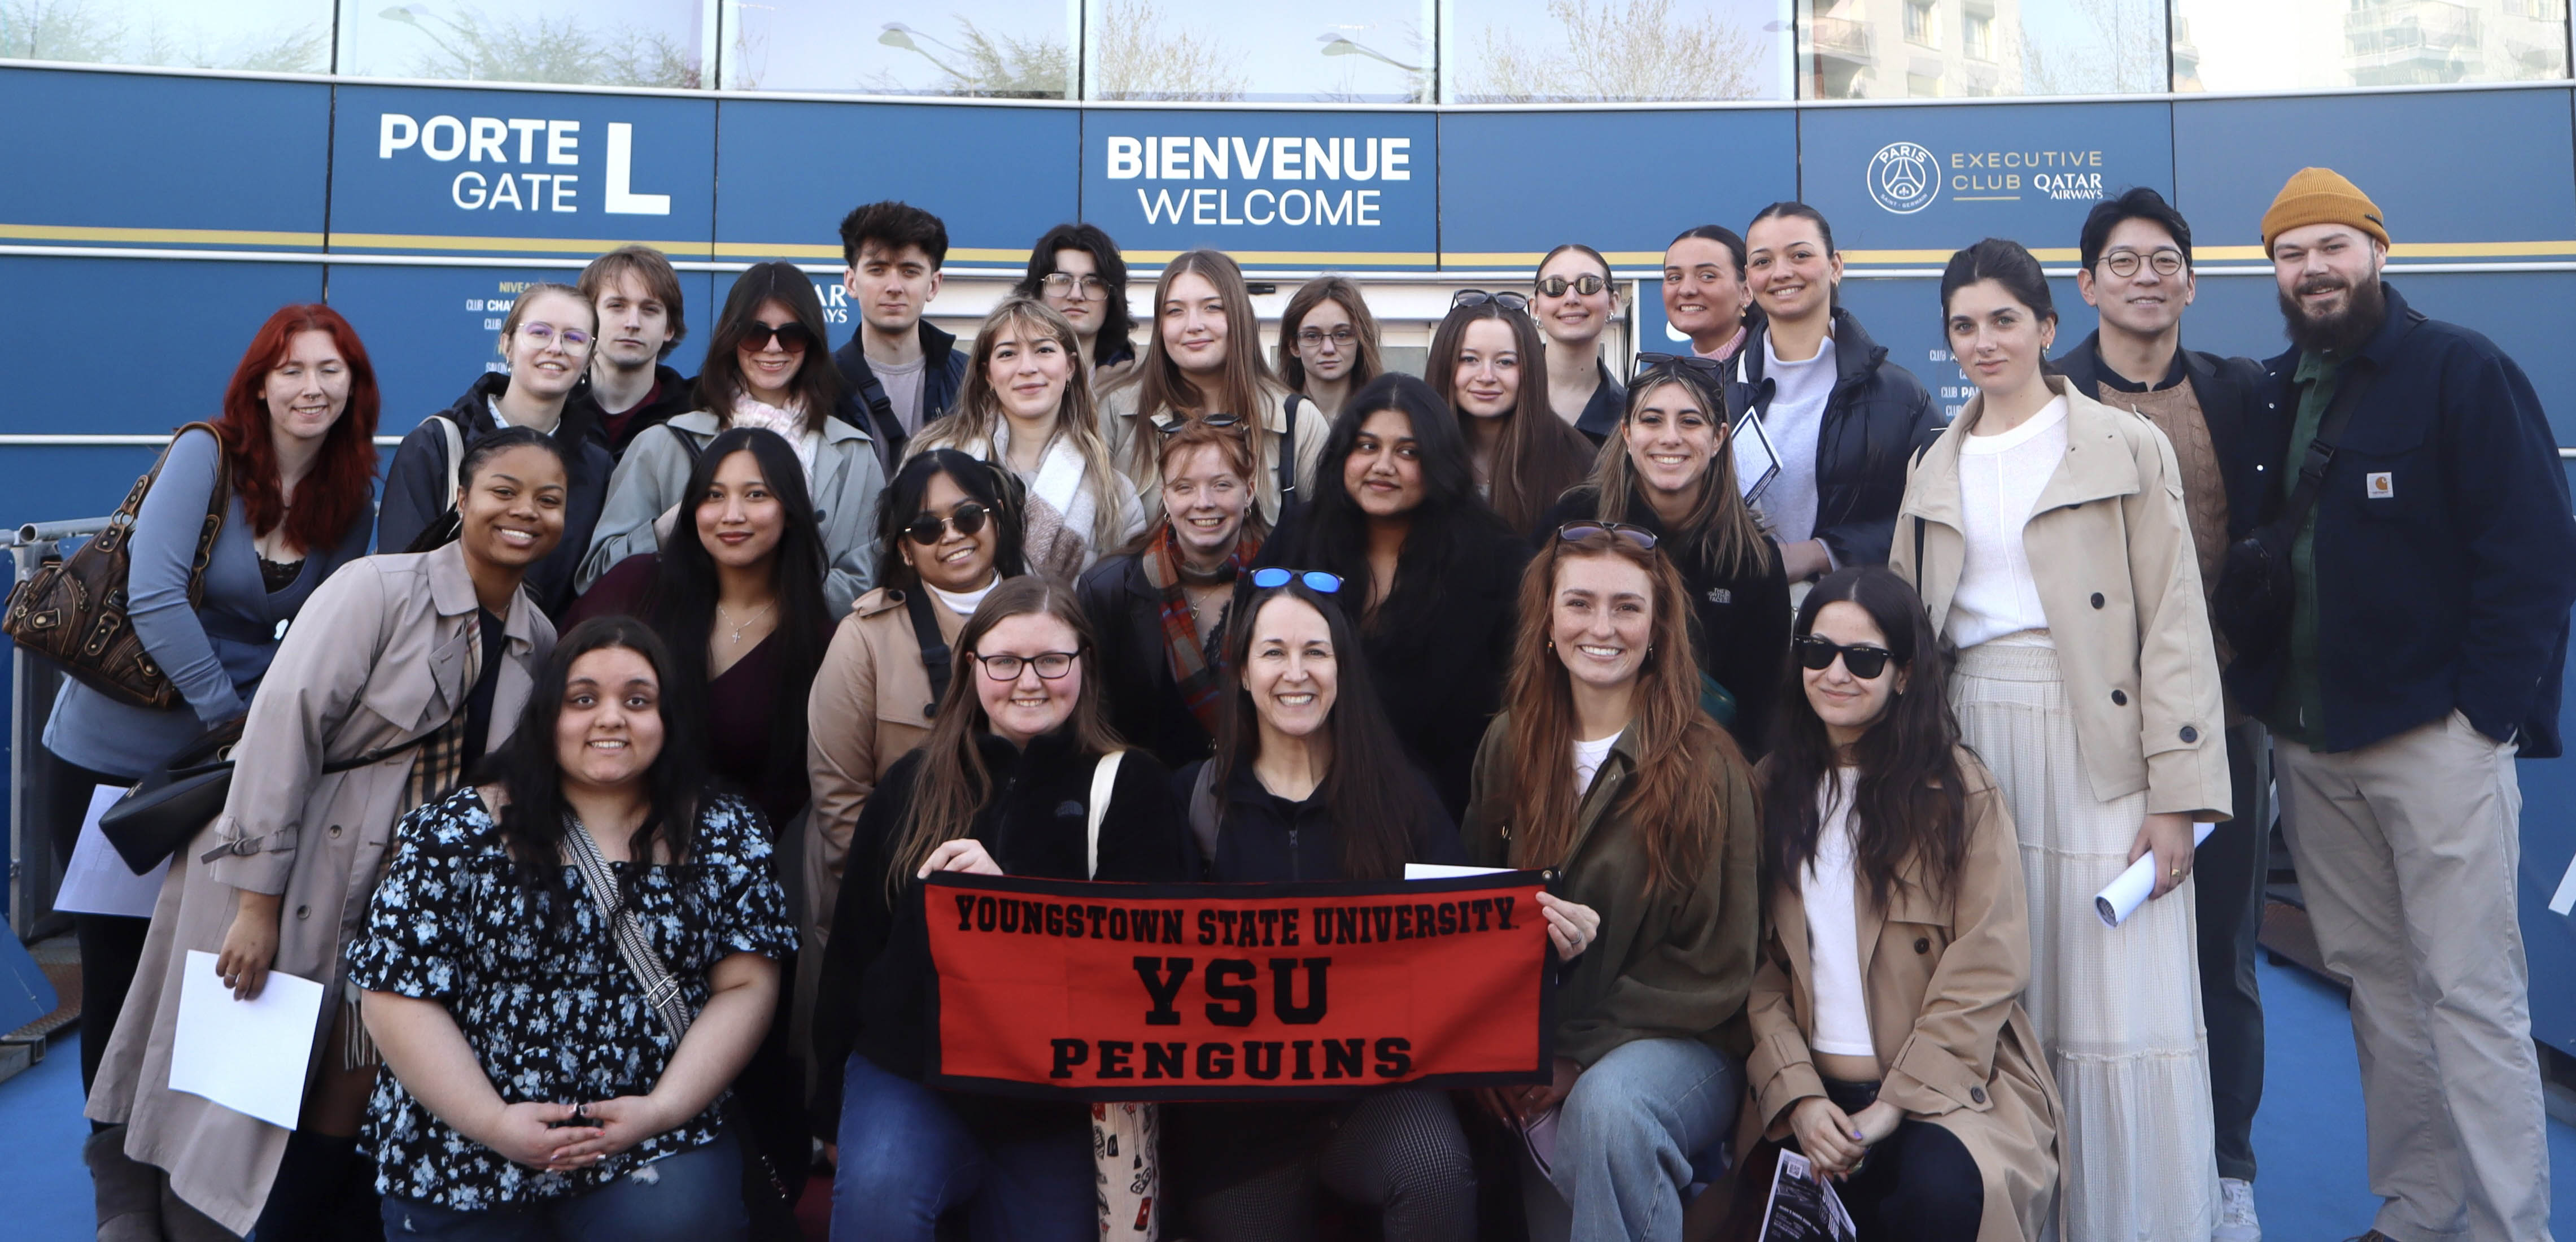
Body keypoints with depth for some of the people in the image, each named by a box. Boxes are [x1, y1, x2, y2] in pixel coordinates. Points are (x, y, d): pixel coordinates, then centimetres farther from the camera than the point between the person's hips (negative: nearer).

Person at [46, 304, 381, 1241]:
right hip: (115, 752, -3)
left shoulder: (352, 497, 1)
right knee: (119, 965, 6)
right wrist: (229, 714, -19)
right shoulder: (206, 456, -13)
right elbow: (153, 595, -21)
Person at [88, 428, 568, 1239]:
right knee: (251, 1102, 3)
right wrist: (257, 899, -20)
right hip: (306, 888, -4)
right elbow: (285, 723, -16)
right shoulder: (378, 588, -10)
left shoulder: (540, 641, 5)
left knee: (348, 1119, 5)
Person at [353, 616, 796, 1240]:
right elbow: (397, 994, -4)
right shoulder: (458, 831, -1)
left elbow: (746, 987, -1)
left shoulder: (726, 834, 3)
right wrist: (492, 1122, -13)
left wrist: (664, 1109, -13)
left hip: (658, 1142, 0)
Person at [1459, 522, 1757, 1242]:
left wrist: (1579, 1057, -15)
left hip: (1676, 1045, -3)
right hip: (1531, 1047, 3)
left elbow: (1718, 972, -6)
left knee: (1606, 1104, -35)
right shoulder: (1509, 746, 7)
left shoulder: (1706, 765, -6)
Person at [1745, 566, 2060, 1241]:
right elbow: (1757, 965, 4)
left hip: (1945, 1084, -2)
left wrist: (1896, 1104, -14)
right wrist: (1798, 1095, -10)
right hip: (1809, 1092, 2)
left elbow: (1985, 972, -6)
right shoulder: (1771, 786, 10)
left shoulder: (1960, 789, 0)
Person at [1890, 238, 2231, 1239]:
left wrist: (2177, 792, -10)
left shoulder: (2127, 449, 2)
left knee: (2124, 1016, -4)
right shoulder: (1935, 469, 15)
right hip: (1972, 743, 4)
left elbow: (2174, 626, -3)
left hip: (2096, 746, -4)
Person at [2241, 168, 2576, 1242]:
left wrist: (2488, 712, -13)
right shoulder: (2270, 396, 13)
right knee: (2376, 985, 11)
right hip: (2310, 743, 6)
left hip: (2436, 738, -6)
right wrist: (2259, 691, 6)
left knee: (2472, 992, -3)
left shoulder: (2462, 372, -5)